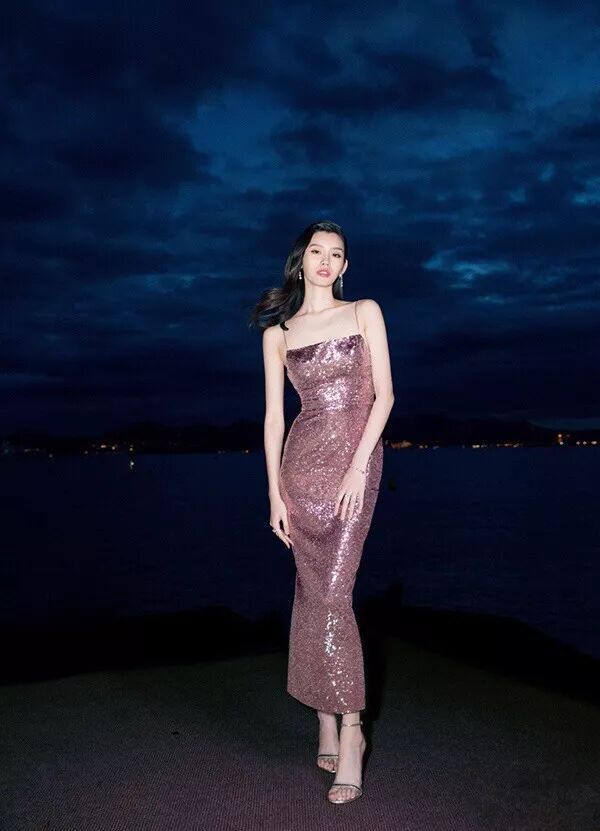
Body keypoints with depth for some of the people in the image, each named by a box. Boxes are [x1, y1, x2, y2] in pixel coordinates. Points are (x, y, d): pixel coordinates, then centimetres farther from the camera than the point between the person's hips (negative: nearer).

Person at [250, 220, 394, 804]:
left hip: (356, 457, -2)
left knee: (331, 594, -11)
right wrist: (275, 493, 0)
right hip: (302, 462, 2)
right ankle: (327, 726, 16)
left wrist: (357, 467, -11)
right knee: (313, 592, 4)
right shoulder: (277, 333, 10)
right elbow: (273, 416, 7)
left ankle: (349, 730, 0)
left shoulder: (365, 313, 6)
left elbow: (383, 395, 0)